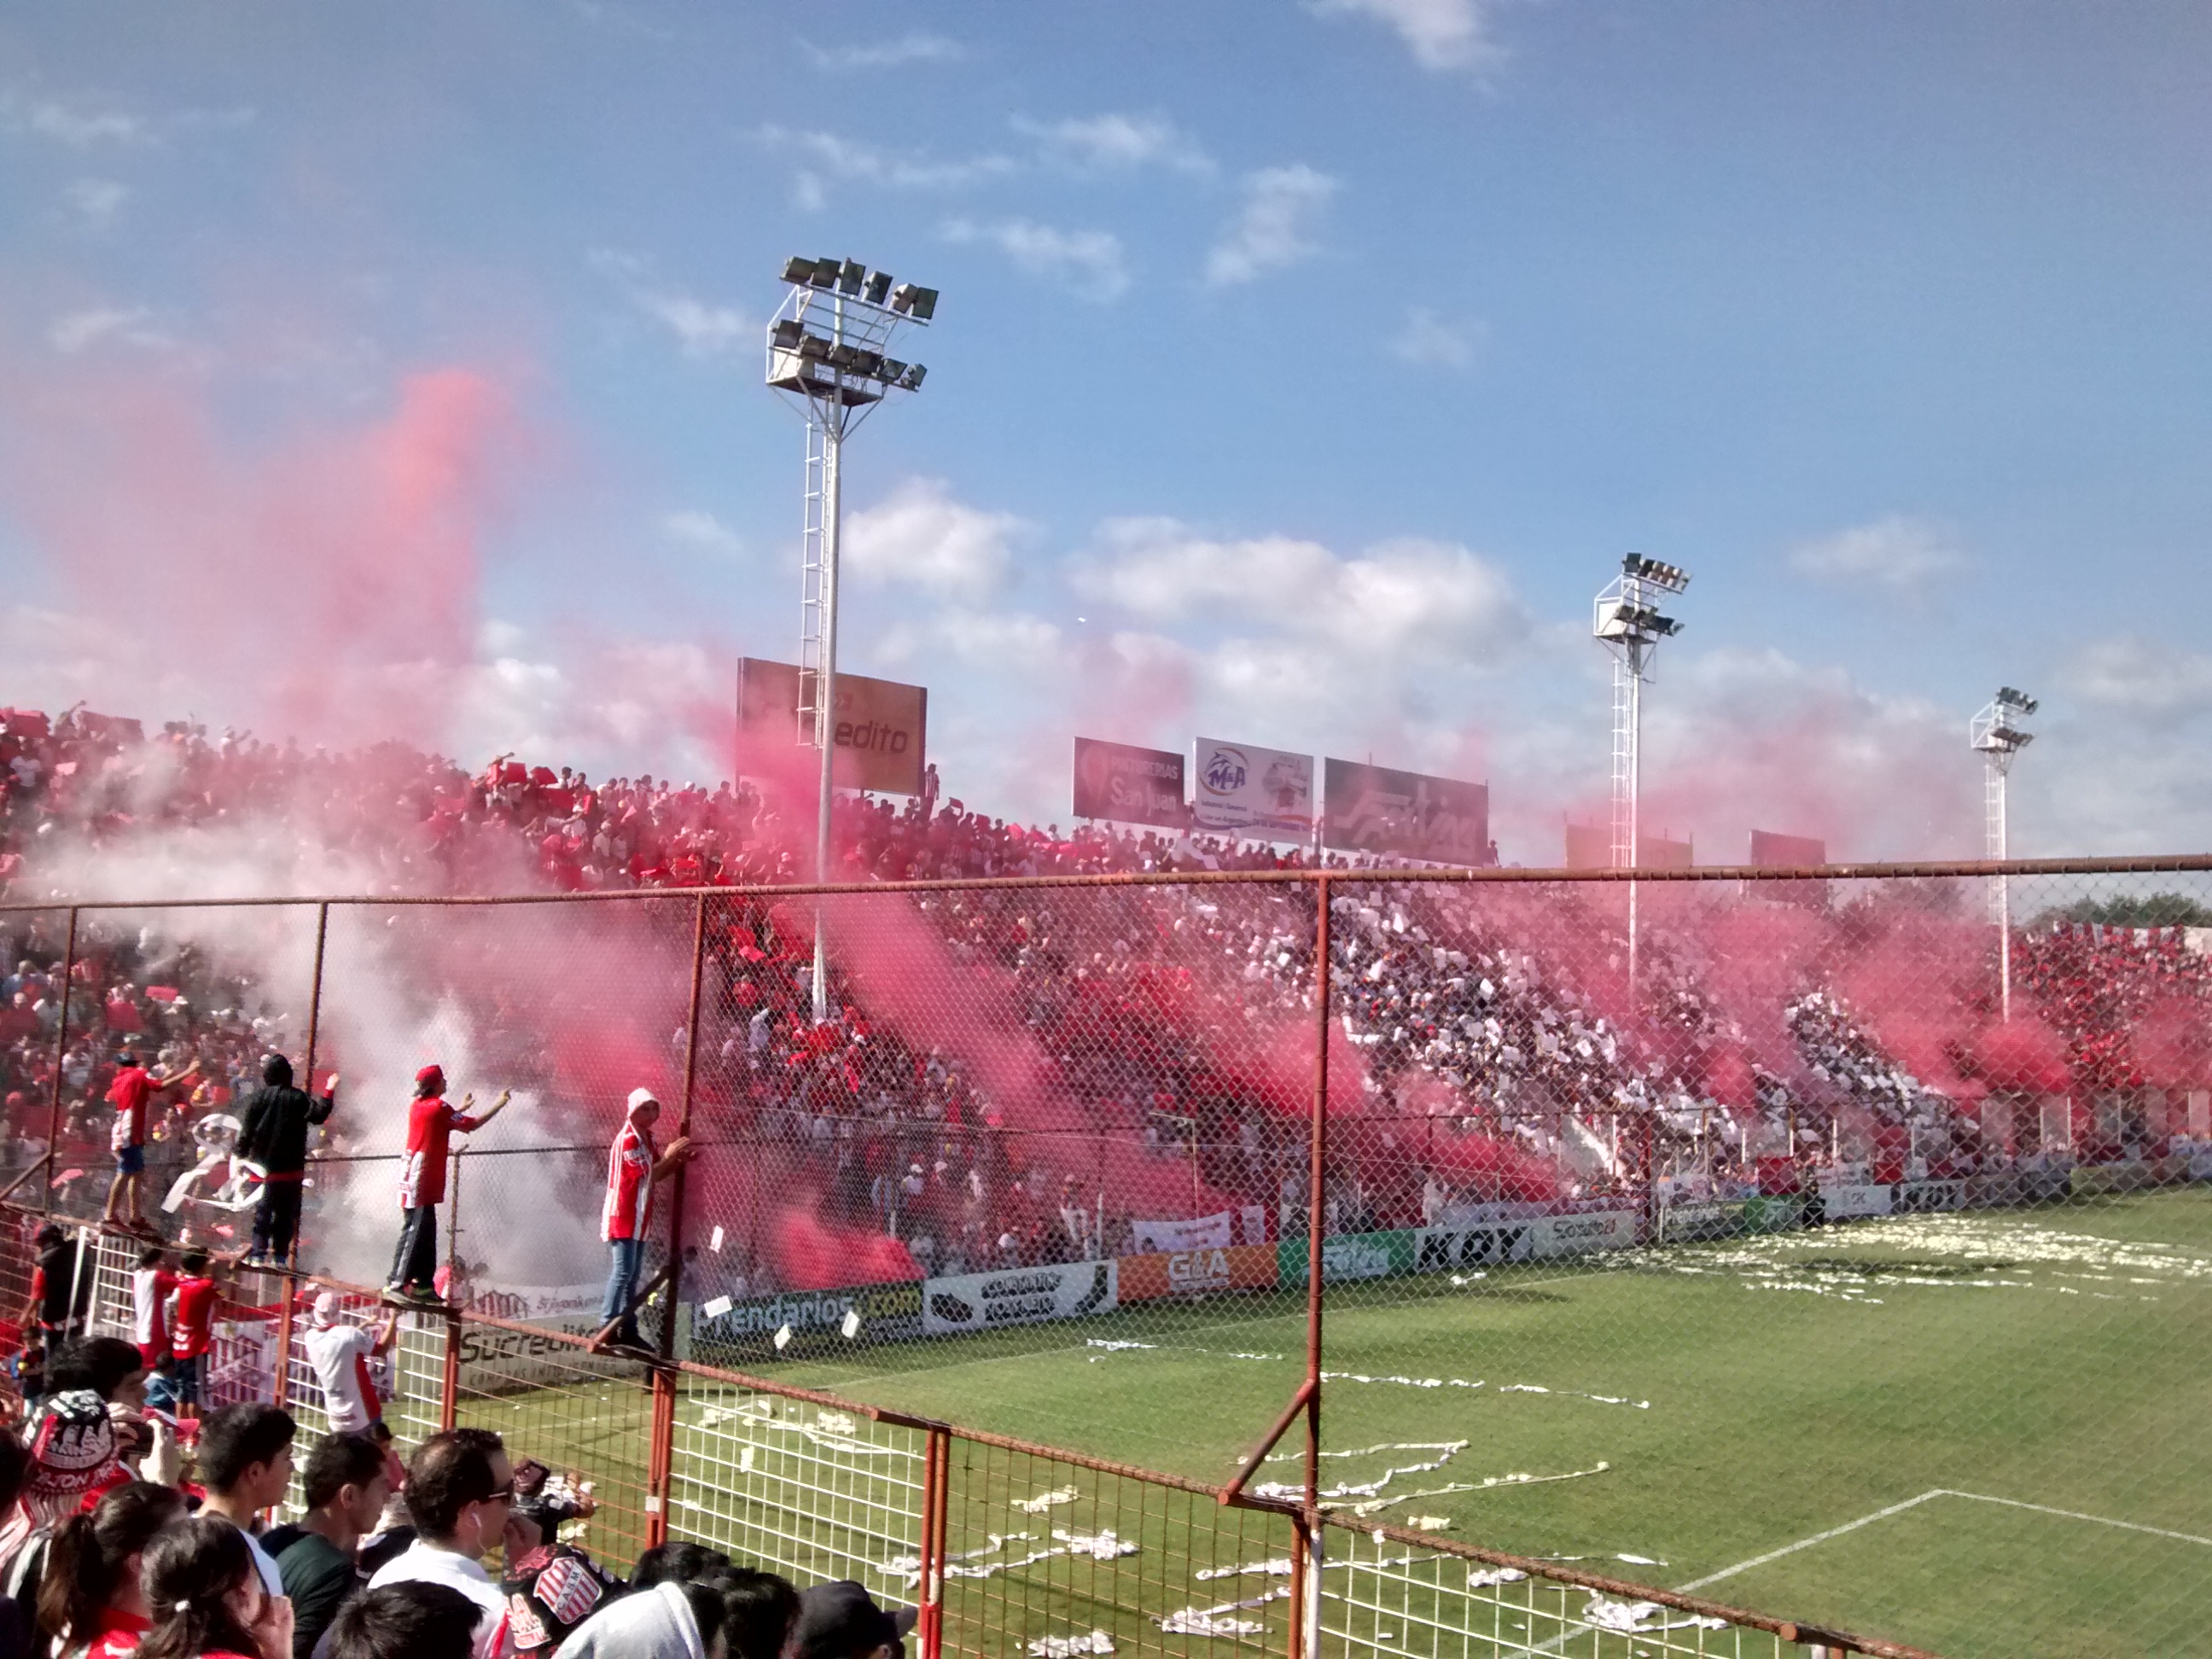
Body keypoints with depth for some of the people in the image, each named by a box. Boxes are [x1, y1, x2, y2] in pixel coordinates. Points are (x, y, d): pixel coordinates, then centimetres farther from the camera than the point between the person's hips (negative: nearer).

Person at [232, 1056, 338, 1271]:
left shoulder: (259, 1096, -2)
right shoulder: (298, 1098, -6)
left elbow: (246, 1130, -1)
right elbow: (318, 1114, -15)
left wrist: (241, 1155, 5)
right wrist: (329, 1091, -7)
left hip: (263, 1165, 1)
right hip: (290, 1168, -1)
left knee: (261, 1212, 6)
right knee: (286, 1213, 7)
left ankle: (258, 1252, -2)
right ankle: (280, 1255, 5)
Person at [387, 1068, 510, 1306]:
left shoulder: (416, 1105, 13)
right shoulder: (438, 1107, -12)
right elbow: (472, 1125, -10)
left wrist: (461, 1108, 40)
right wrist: (500, 1104, -2)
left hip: (410, 1176, 9)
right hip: (422, 1179, -9)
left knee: (425, 1233, 12)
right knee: (415, 1232, -10)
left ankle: (423, 1285, 14)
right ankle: (397, 1284, -13)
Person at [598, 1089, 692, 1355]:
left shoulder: (646, 1138, 14)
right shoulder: (628, 1139, -15)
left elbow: (656, 1173, 14)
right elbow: (648, 1175, -18)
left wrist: (680, 1159, 2)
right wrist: (669, 1155, -10)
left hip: (638, 1218, 9)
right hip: (622, 1215, -9)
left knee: (631, 1275, 11)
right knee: (622, 1271, -13)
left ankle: (627, 1328, 15)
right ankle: (607, 1327, -13)